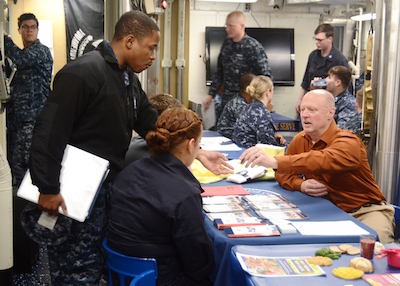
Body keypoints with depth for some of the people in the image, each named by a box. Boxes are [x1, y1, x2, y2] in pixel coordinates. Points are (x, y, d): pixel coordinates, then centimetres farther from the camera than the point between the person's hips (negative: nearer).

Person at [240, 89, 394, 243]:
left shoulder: (348, 142, -20)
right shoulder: (300, 140, 2)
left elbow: (323, 161, -41)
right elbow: (282, 173, 8)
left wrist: (273, 162, -50)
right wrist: (301, 185, -16)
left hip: (366, 210, -5)